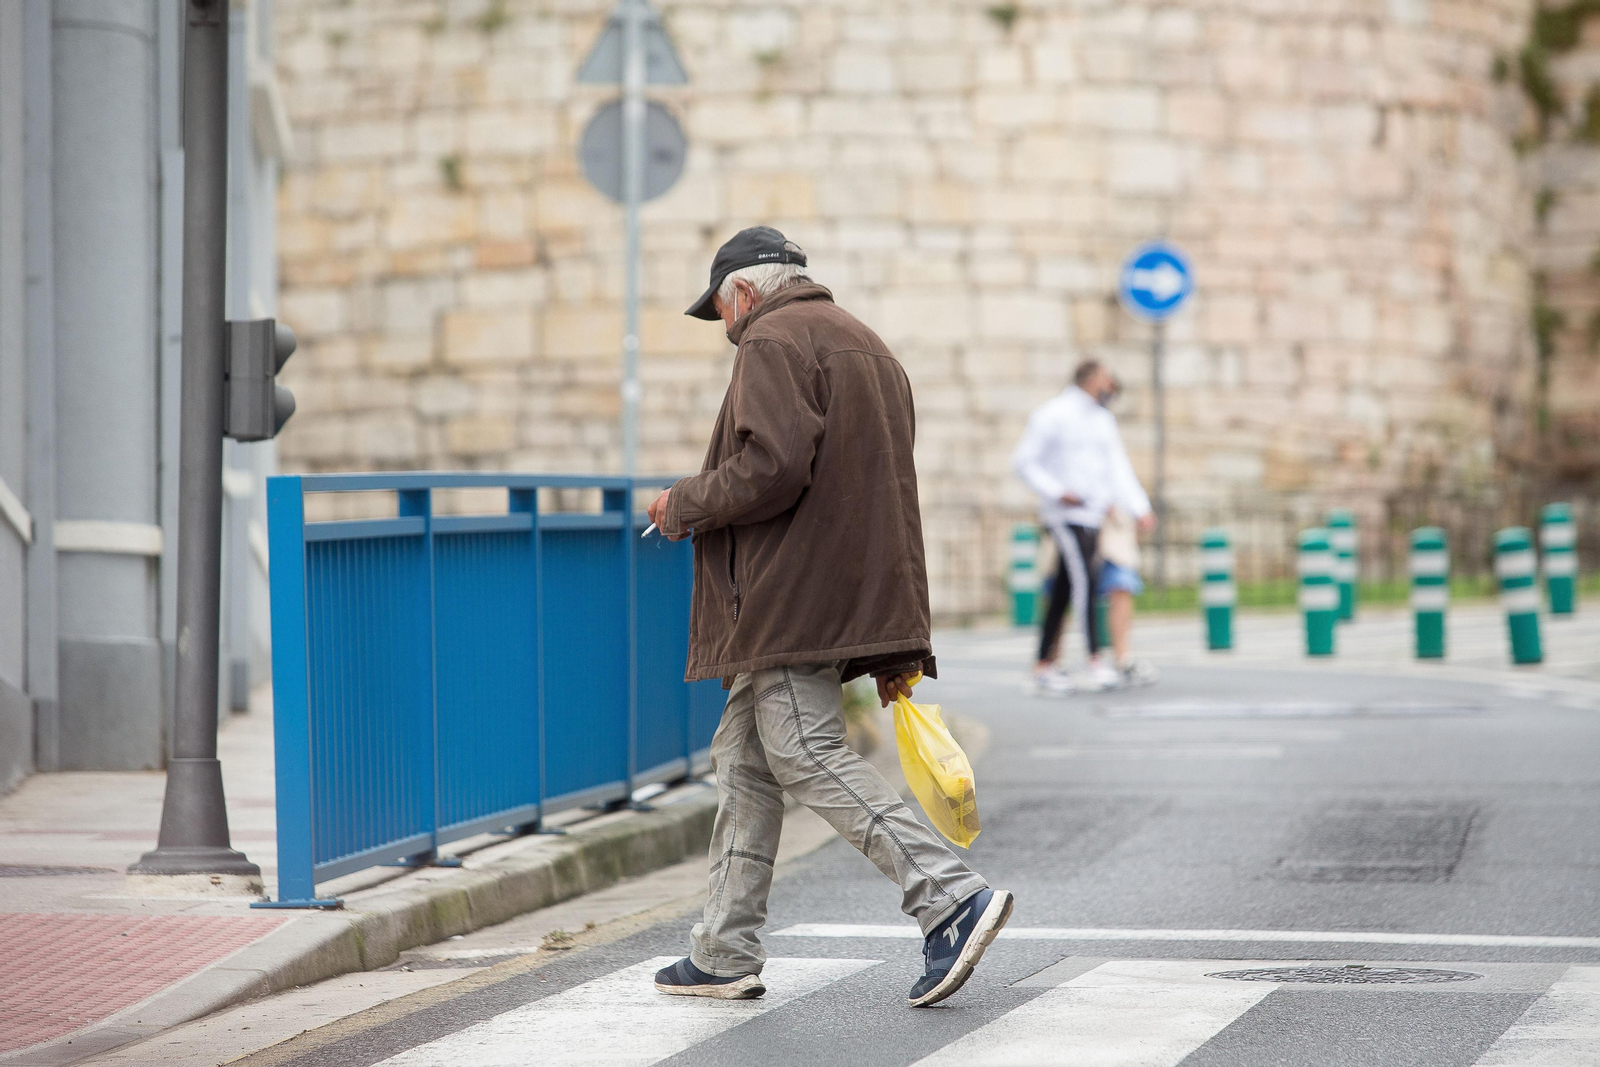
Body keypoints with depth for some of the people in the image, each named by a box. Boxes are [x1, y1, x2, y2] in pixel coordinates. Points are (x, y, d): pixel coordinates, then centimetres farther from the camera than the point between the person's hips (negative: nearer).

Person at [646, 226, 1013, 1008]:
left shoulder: (774, 342, -7)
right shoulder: (864, 345, 24)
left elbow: (770, 468, -23)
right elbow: (883, 493, 22)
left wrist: (683, 505, -4)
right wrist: (895, 645, 21)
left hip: (792, 601, -10)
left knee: (808, 758, -13)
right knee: (744, 761, 13)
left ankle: (950, 897, -21)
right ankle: (724, 953, 16)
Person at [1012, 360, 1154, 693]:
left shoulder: (1103, 420, 17)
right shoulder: (1054, 415, -6)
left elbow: (1118, 468, 12)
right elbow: (1024, 461, -7)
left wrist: (1140, 508, 0)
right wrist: (1056, 492, -17)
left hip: (1093, 515, 8)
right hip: (1066, 514, -8)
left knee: (1063, 591, 8)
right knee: (1083, 581, -18)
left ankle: (1044, 666, 12)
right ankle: (1096, 661, -24)